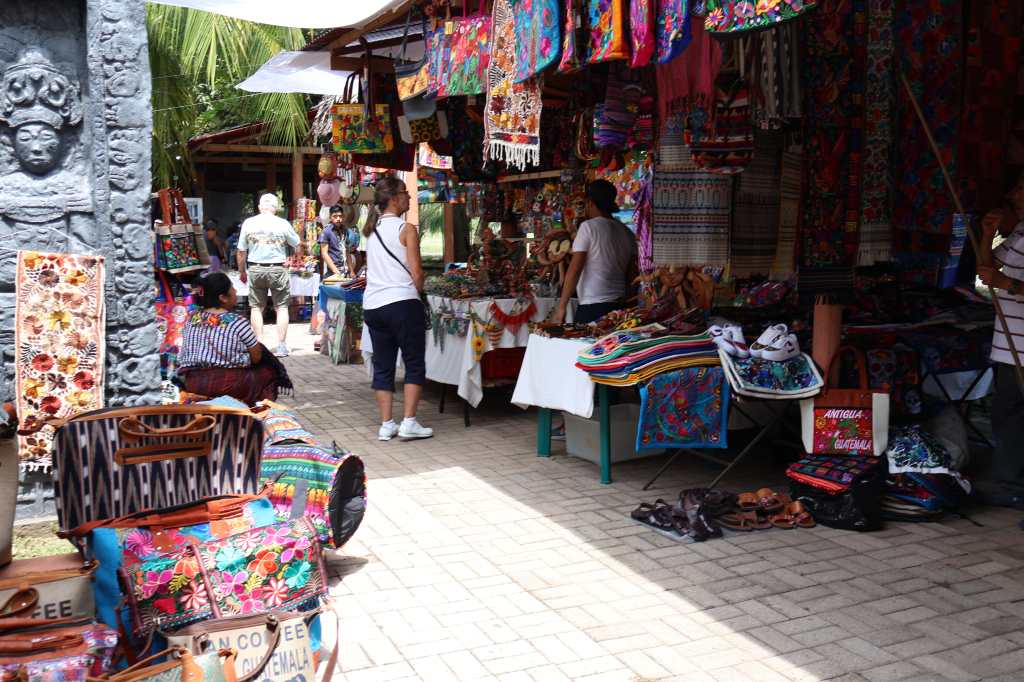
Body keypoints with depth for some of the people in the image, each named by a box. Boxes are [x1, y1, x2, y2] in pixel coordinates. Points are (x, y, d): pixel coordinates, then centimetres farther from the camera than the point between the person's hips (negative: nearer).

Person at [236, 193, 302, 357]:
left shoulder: (248, 223, 1)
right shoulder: (283, 224, -3)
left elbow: (241, 251, 3)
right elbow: (298, 245, 9)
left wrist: (242, 271, 15)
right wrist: (300, 251, 32)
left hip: (255, 269, 1)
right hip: (278, 269, -1)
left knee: (256, 307, 11)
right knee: (281, 307, 6)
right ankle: (281, 346, 3)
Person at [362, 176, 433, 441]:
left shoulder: (372, 230, 13)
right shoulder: (406, 229, -7)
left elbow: (372, 269, 16)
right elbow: (416, 273, -10)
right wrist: (416, 293, 10)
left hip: (372, 305, 6)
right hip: (402, 302, -6)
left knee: (382, 366, 10)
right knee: (414, 364, 4)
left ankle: (386, 424, 11)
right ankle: (409, 422, 0)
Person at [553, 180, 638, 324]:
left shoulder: (589, 227, -6)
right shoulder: (627, 233, 12)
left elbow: (574, 270, -10)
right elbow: (632, 275, 13)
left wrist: (561, 307, -7)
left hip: (592, 307, -6)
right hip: (619, 307, 6)